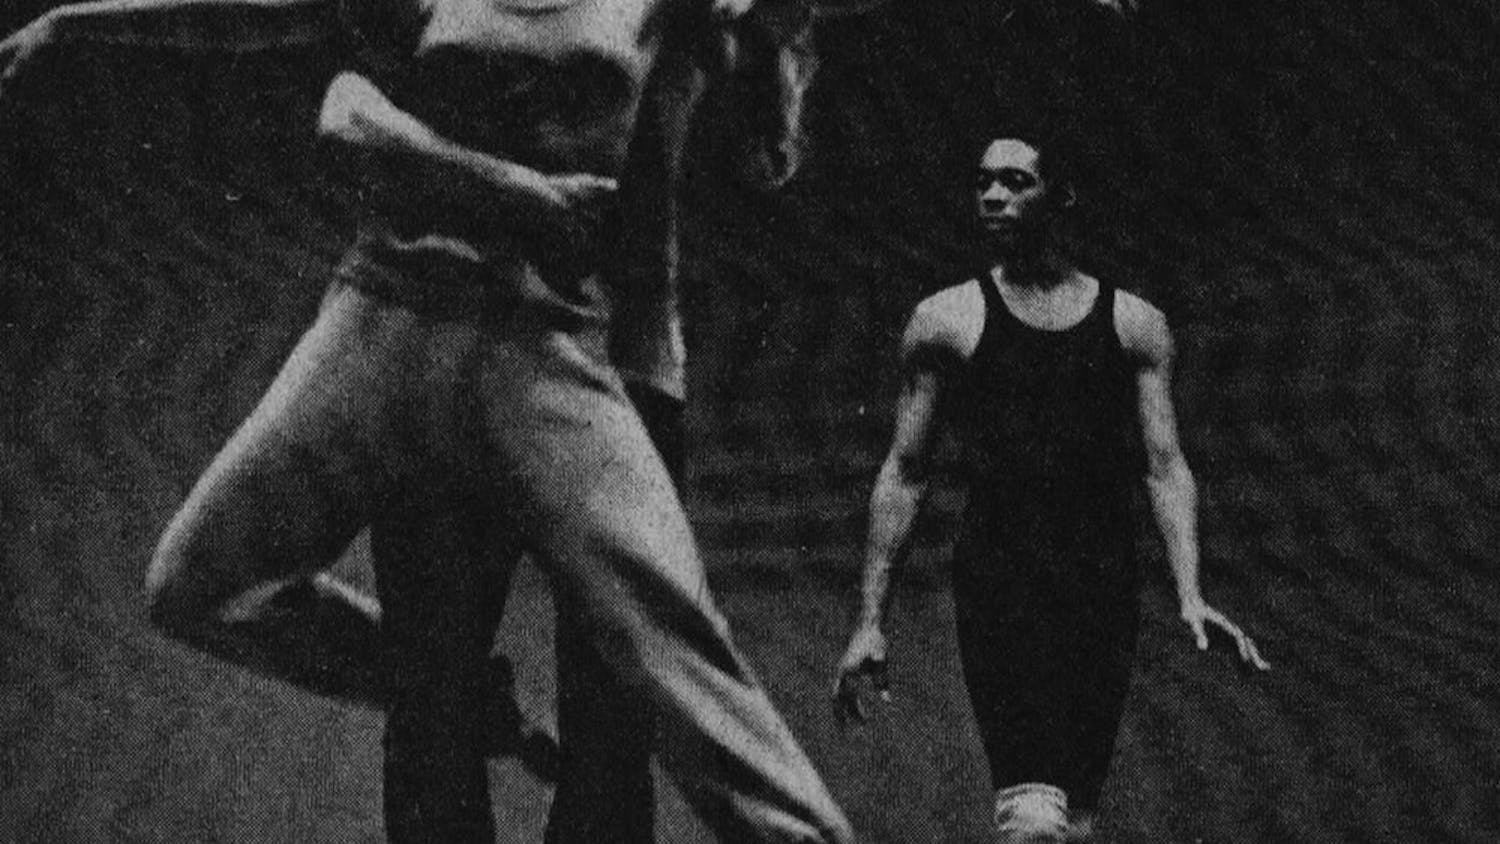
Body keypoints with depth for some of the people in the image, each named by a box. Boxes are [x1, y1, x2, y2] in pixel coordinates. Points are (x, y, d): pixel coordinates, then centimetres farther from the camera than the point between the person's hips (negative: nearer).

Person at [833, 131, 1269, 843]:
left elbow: (1165, 468, 5)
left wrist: (1190, 596, -10)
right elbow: (905, 472, 7)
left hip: (1105, 591, 3)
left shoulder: (1134, 324, 10)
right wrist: (869, 621, 2)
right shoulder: (947, 321, 6)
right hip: (999, 587, -2)